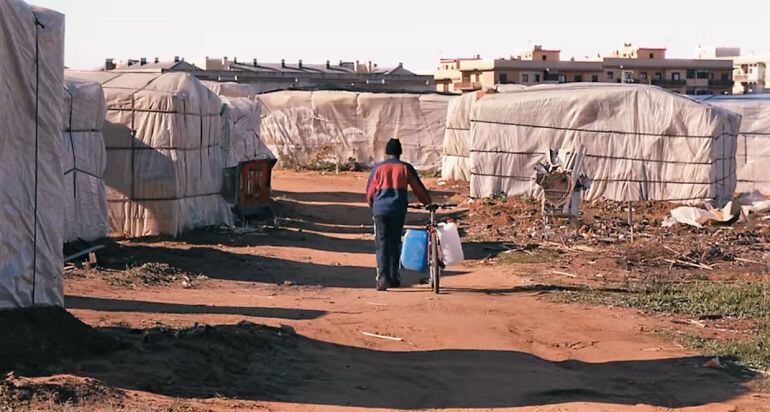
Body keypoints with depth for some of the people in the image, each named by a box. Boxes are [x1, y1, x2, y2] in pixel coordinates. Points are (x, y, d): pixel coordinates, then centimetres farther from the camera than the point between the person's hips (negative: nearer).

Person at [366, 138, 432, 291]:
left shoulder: (378, 168, 7)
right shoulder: (406, 168, 7)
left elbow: (370, 191, 11)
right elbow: (419, 188, 12)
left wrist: (372, 205, 30)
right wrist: (428, 203, 28)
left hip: (380, 209, 0)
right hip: (398, 210, 1)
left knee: (382, 244, 1)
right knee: (395, 243, 14)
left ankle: (383, 279, -11)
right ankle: (394, 278, 17)